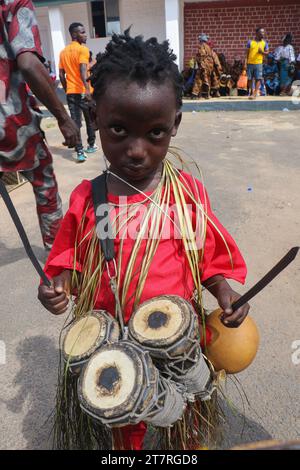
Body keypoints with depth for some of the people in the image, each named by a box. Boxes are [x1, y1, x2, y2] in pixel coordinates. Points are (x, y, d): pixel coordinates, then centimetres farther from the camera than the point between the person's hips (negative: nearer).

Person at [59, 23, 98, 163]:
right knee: (90, 119, 14)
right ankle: (91, 145, 28)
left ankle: (80, 152, -10)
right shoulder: (83, 49, -7)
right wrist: (87, 89, -29)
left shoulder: (63, 52, 13)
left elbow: (61, 74, 14)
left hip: (70, 92, 5)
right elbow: (83, 70, -21)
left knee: (75, 122, 0)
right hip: (83, 91, -5)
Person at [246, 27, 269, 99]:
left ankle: (255, 94, -9)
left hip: (259, 63, 0)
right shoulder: (250, 42, 5)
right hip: (250, 63, 0)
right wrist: (246, 63, 5)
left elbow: (267, 53, 9)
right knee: (249, 79, 5)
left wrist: (262, 52, -12)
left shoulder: (264, 43, 8)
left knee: (258, 79, -9)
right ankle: (251, 92, 22)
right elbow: (247, 53, 8)